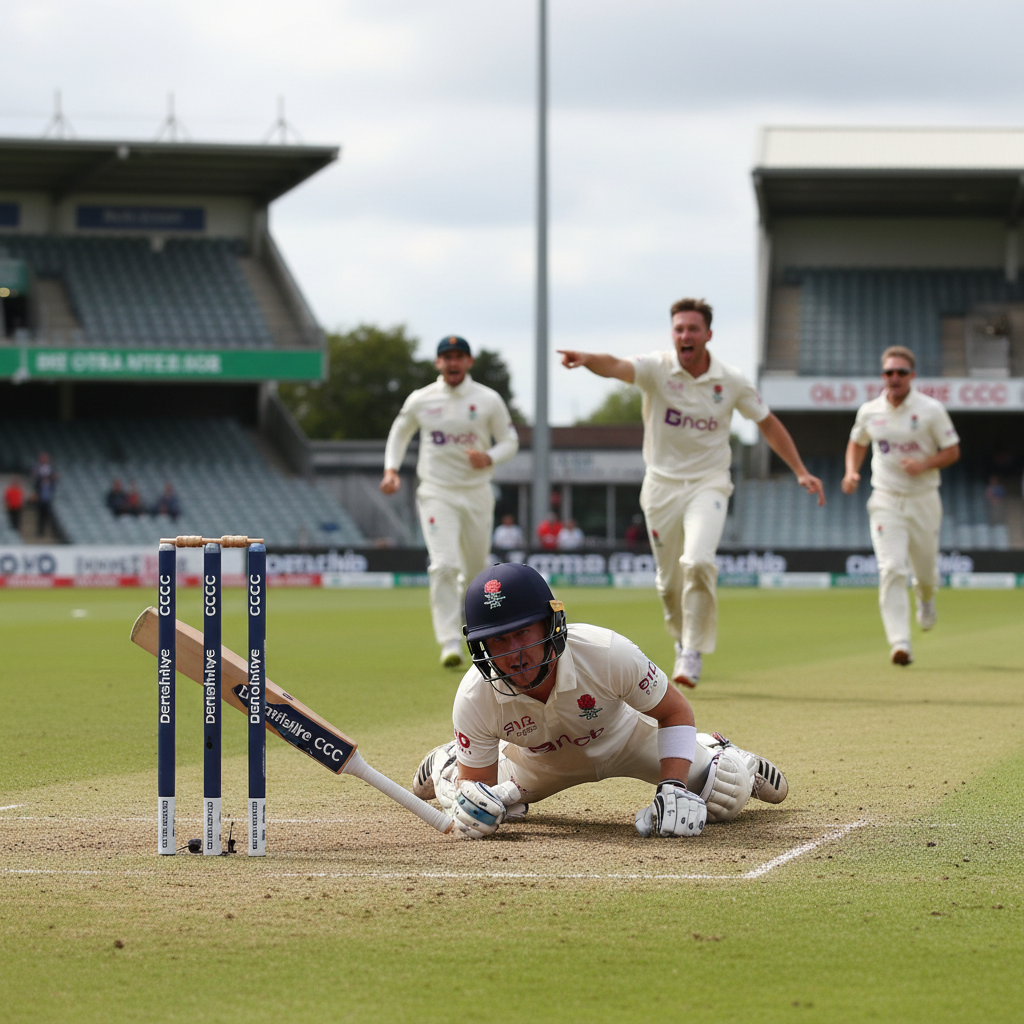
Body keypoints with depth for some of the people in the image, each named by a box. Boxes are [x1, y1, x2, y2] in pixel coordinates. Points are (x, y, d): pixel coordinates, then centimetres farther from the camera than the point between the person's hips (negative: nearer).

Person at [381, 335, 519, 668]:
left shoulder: (489, 400, -1)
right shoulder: (420, 400, 1)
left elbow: (510, 440, 5)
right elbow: (399, 433, 15)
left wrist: (489, 457, -17)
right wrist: (391, 470, 0)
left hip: (477, 492, 2)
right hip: (436, 494, -2)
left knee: (476, 565, 13)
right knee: (444, 565, -18)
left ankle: (466, 606, 47)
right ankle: (450, 643, -21)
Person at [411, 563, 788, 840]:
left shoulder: (608, 654, -41)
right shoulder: (474, 700, -36)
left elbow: (675, 711, -25)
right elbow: (474, 782, -22)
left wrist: (673, 789, -35)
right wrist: (475, 800, -47)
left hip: (626, 737, -1)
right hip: (540, 758, 1)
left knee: (726, 795, -8)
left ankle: (716, 753, 30)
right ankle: (448, 762, 42)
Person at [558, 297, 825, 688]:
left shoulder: (732, 382, -4)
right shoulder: (657, 369, -10)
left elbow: (767, 422, 10)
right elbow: (617, 367, -31)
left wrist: (801, 472, 6)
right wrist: (588, 359, -54)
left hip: (708, 484, -1)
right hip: (661, 485, 1)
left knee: (698, 562, -24)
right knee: (669, 581, 9)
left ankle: (692, 653, -13)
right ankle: (683, 637, 39)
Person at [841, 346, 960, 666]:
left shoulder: (931, 410, -7)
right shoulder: (869, 411, 1)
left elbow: (953, 451, -2)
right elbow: (857, 443, 19)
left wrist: (925, 463, -20)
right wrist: (851, 472, 1)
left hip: (923, 500, 0)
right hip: (885, 501, 0)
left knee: (925, 570, 14)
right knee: (892, 570, -16)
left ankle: (926, 598, 52)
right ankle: (899, 643, -22)